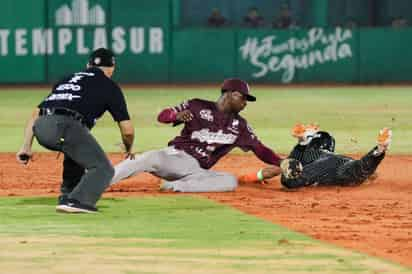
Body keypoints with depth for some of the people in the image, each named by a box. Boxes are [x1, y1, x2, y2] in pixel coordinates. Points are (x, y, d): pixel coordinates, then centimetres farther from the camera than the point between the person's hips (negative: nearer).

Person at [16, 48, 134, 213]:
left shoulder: (68, 79, 33)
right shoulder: (109, 85, 18)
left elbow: (36, 113, 25)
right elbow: (127, 130, 13)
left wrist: (26, 146, 22)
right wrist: (129, 149, 33)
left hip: (40, 128, 6)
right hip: (66, 126, -6)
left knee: (77, 150, 35)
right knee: (103, 169, 2)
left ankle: (67, 196, 32)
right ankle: (76, 201, -18)